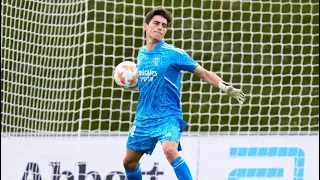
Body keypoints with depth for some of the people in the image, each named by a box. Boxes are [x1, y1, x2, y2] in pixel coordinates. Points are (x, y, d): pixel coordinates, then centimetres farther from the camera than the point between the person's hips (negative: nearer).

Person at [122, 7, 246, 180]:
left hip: (168, 117, -7)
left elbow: (204, 74, -9)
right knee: (129, 161, 12)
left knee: (169, 150, -33)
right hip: (143, 118, 7)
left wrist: (226, 88, -22)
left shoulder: (173, 53, -10)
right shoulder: (142, 53, 8)